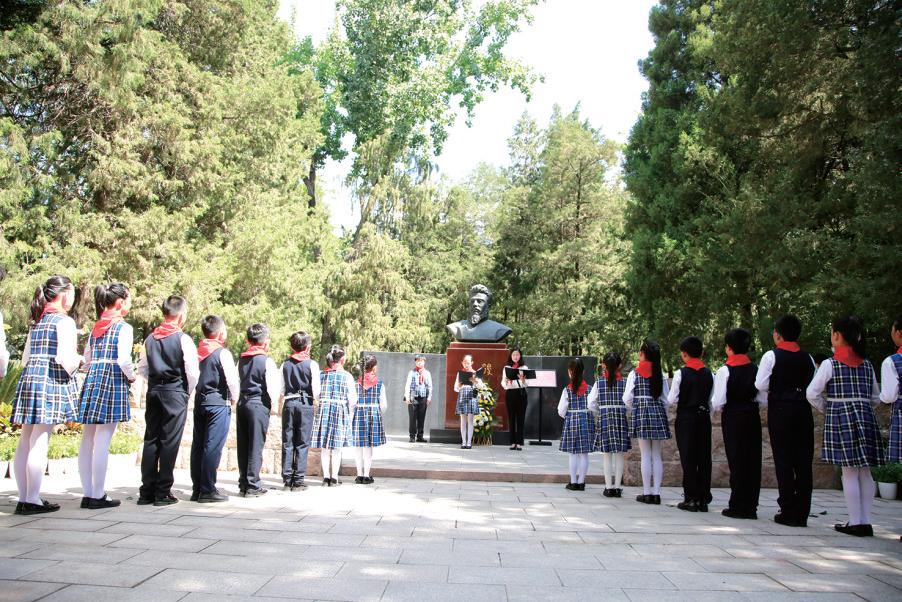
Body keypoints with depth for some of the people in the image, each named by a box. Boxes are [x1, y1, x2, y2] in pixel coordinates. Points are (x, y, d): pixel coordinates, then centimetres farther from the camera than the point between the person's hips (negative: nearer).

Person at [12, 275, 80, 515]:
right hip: (51, 381, -8)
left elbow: (25, 359, 20)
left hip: (28, 378, 8)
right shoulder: (64, 321, -6)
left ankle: (24, 498, 15)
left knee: (25, 443, 9)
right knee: (39, 443, -7)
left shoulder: (36, 321, 19)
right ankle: (32, 500, -4)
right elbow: (65, 359, -15)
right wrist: (78, 361, 5)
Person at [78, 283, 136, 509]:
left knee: (87, 440, 8)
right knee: (102, 442, -5)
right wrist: (131, 377, 2)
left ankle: (87, 493, 14)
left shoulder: (96, 327, 16)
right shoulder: (123, 327, -6)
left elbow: (87, 357, 16)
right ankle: (97, 495, -2)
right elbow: (124, 359, -15)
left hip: (91, 381, 8)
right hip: (113, 382, -8)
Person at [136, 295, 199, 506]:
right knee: (169, 442, -1)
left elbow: (142, 368, 11)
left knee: (150, 439, 10)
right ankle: (163, 493, 1)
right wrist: (188, 392, 4)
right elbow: (192, 372, -12)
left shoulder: (150, 338, 8)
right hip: (175, 393, -5)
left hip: (153, 392, 5)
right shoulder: (183, 339, -10)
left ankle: (146, 491, 13)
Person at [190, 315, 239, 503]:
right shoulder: (223, 353, -10)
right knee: (213, 447, -5)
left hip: (200, 401, 7)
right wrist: (234, 399, 3)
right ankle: (207, 491, -4)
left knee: (198, 445, 9)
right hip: (218, 403, -7)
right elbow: (232, 381, -13)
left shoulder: (198, 352, 9)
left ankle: (197, 488, 15)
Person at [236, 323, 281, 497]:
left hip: (242, 402, 6)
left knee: (243, 445, 10)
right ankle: (252, 486, -1)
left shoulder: (242, 360, 9)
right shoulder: (266, 361, -10)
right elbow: (273, 386, -11)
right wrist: (272, 402, 4)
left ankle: (243, 484, 15)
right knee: (256, 445, -2)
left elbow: (238, 380, 12)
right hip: (259, 403, -6)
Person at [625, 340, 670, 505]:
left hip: (641, 412, -2)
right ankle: (656, 492, 6)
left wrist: (633, 410, 16)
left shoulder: (634, 374, -3)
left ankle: (647, 493, 2)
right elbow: (665, 399, 6)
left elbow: (627, 398, -2)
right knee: (657, 456, 6)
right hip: (659, 412, 2)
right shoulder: (661, 375, 5)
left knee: (646, 455, 1)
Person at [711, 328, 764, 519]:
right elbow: (764, 397, 3)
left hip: (733, 417, -4)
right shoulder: (756, 369, 1)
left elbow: (718, 401, -12)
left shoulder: (725, 370, -10)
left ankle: (737, 506, 3)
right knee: (753, 459, 8)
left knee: (736, 460, 1)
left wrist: (712, 409, 8)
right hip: (753, 417, 4)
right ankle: (750, 506, 13)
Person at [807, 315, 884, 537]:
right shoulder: (867, 365, 8)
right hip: (866, 418, 5)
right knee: (865, 471, 8)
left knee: (849, 472, -1)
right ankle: (865, 521, 12)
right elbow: (875, 396, 14)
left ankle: (855, 522, 2)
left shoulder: (830, 364, -7)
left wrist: (826, 408, 7)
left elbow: (812, 393, -8)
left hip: (840, 418, -5)